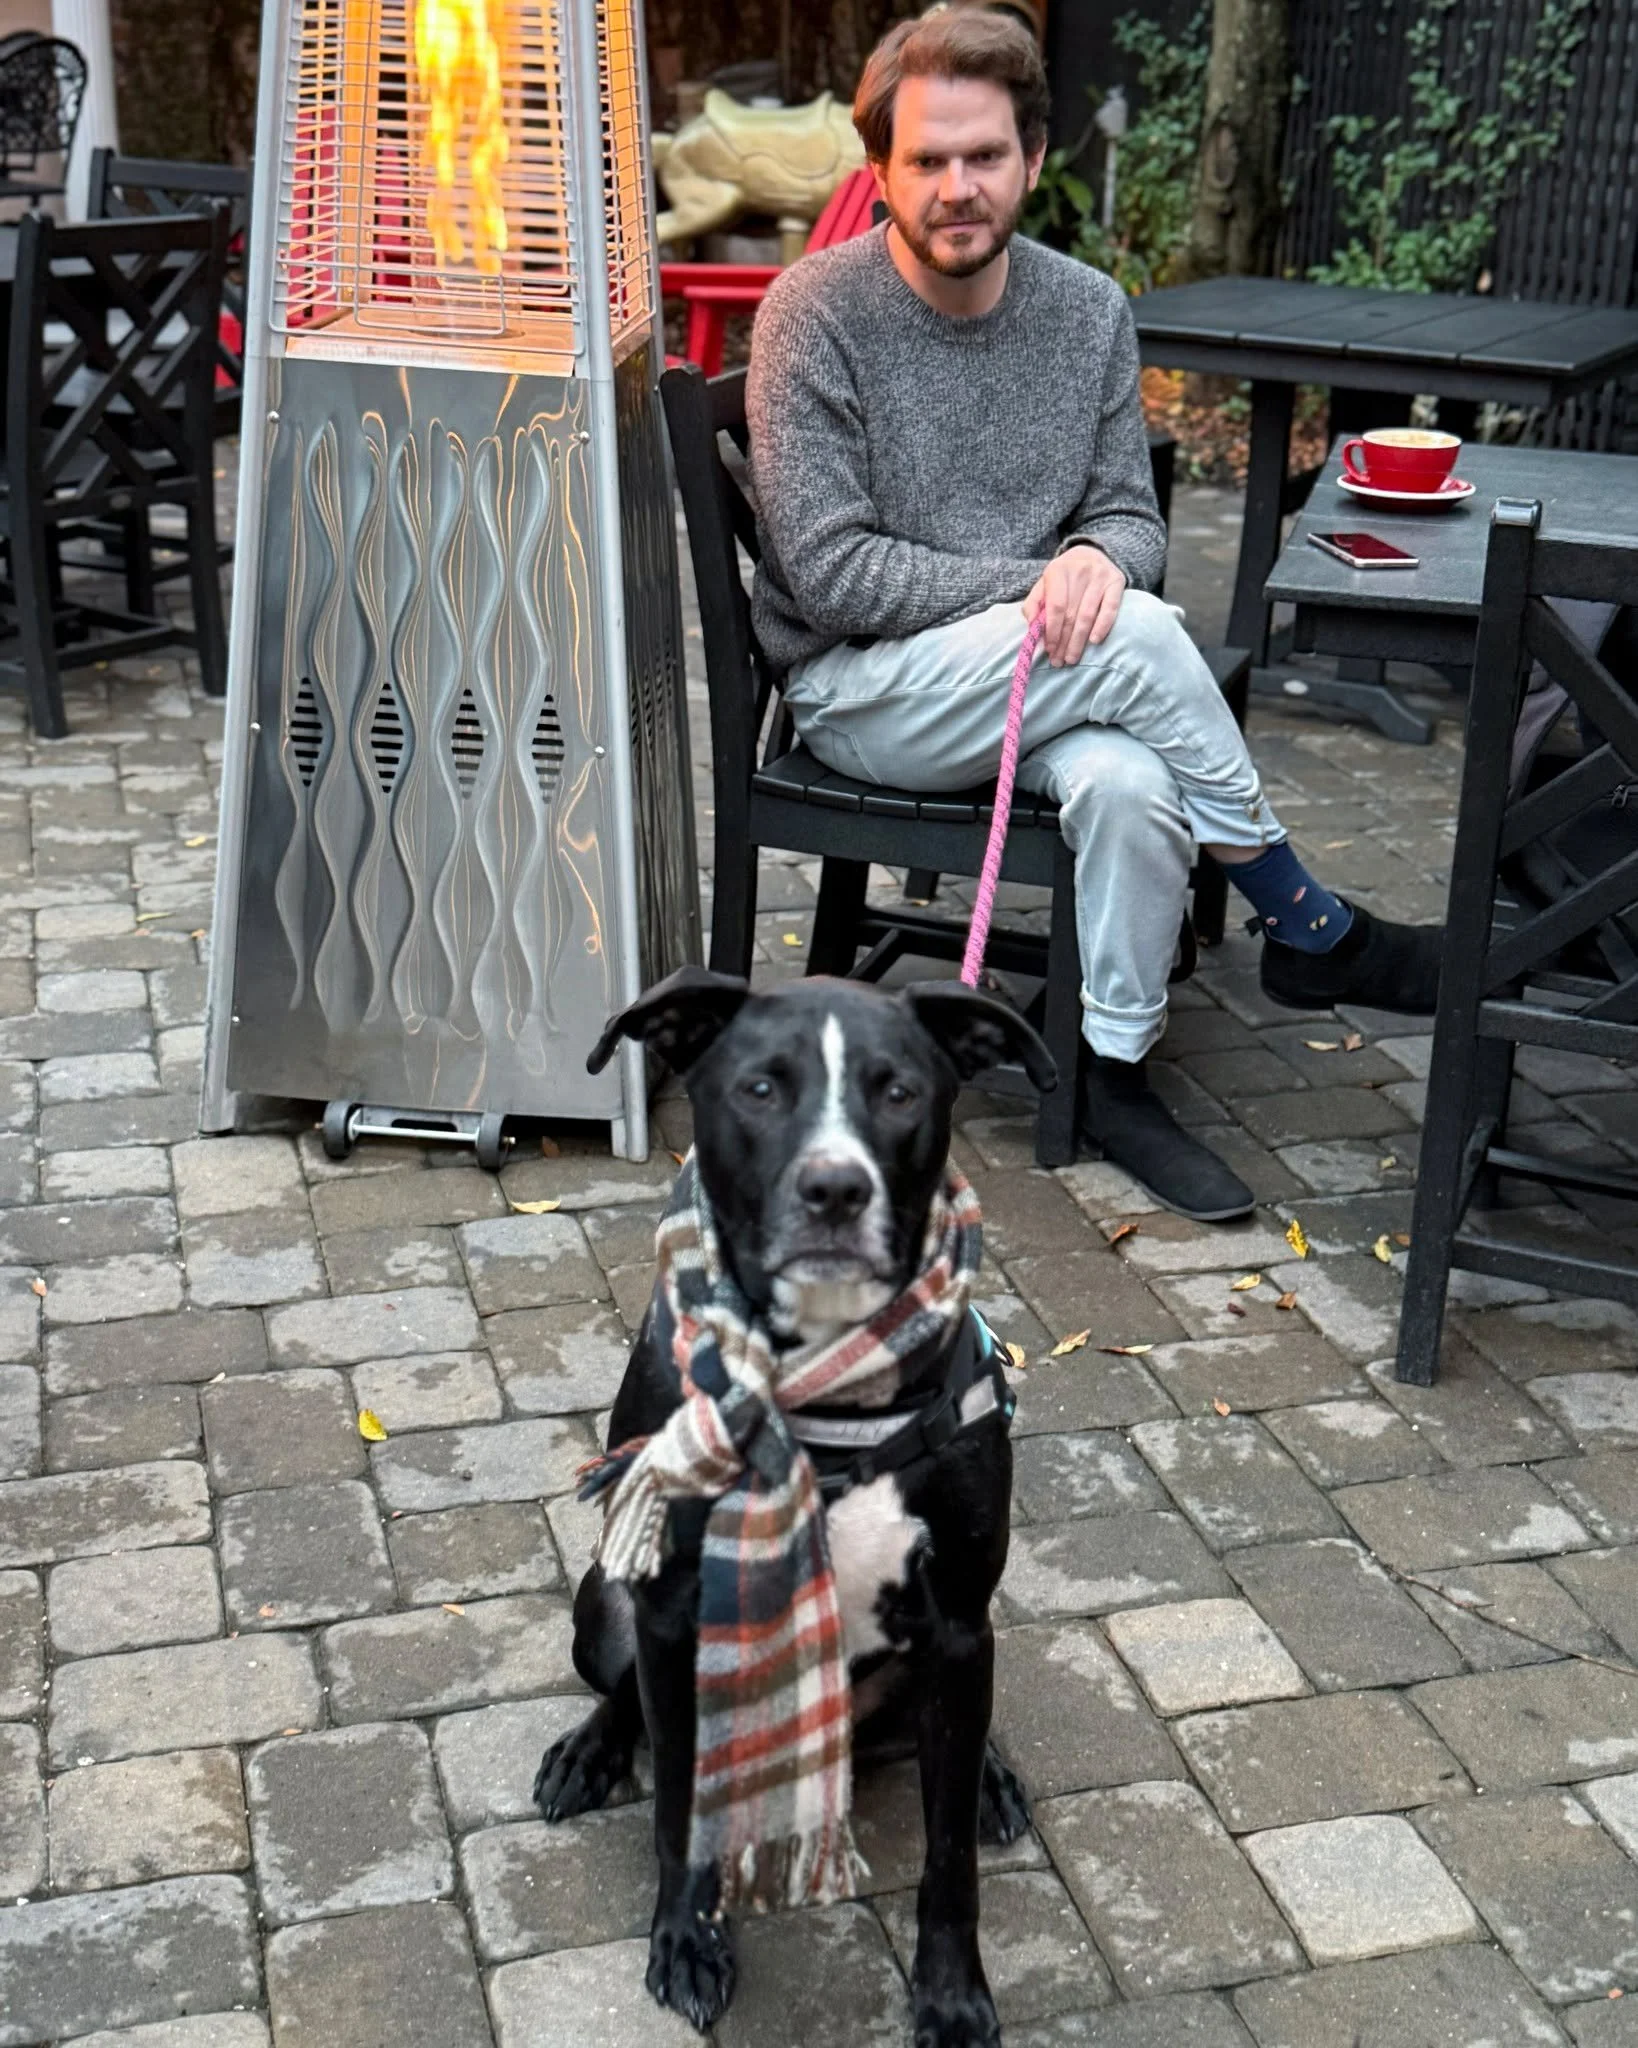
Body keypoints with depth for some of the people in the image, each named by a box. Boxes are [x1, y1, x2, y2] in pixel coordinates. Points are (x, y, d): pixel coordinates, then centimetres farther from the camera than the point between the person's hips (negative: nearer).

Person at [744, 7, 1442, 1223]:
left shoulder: (1090, 311, 5)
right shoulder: (817, 312, -9)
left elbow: (1131, 515, 10)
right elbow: (827, 571, -14)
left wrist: (1099, 560, -16)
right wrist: (1036, 585, -18)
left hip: (1039, 672, 4)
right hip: (860, 690, -3)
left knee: (1129, 785, -32)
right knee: (1137, 639, -28)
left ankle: (1117, 1078, -13)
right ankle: (1312, 931, -8)